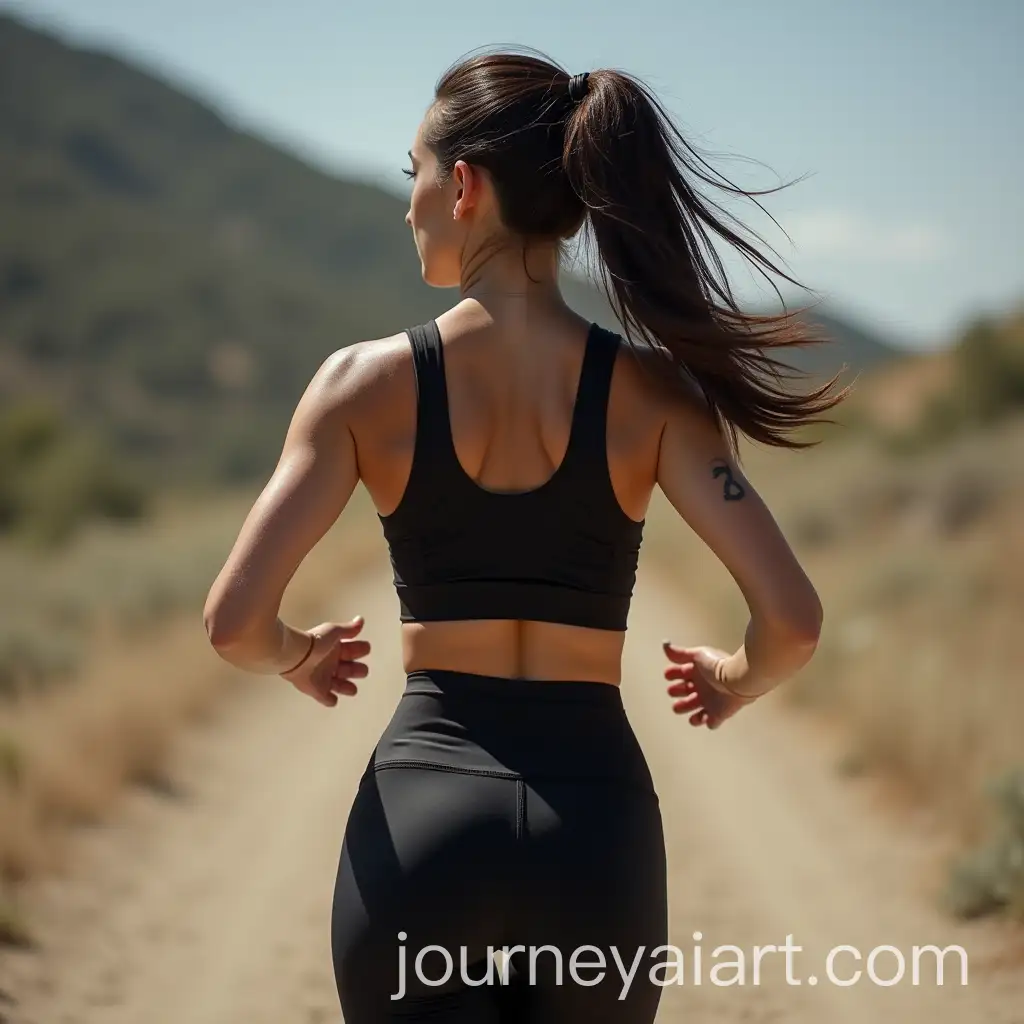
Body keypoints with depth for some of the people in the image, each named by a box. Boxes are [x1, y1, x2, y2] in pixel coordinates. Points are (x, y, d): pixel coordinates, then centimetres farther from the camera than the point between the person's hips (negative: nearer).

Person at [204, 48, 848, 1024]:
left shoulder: (367, 381, -4)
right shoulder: (649, 391, -2)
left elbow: (235, 622, -8)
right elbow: (792, 620, -9)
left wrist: (297, 656, 14)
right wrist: (737, 679, 13)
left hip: (420, 809, -1)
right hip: (596, 821, 1)